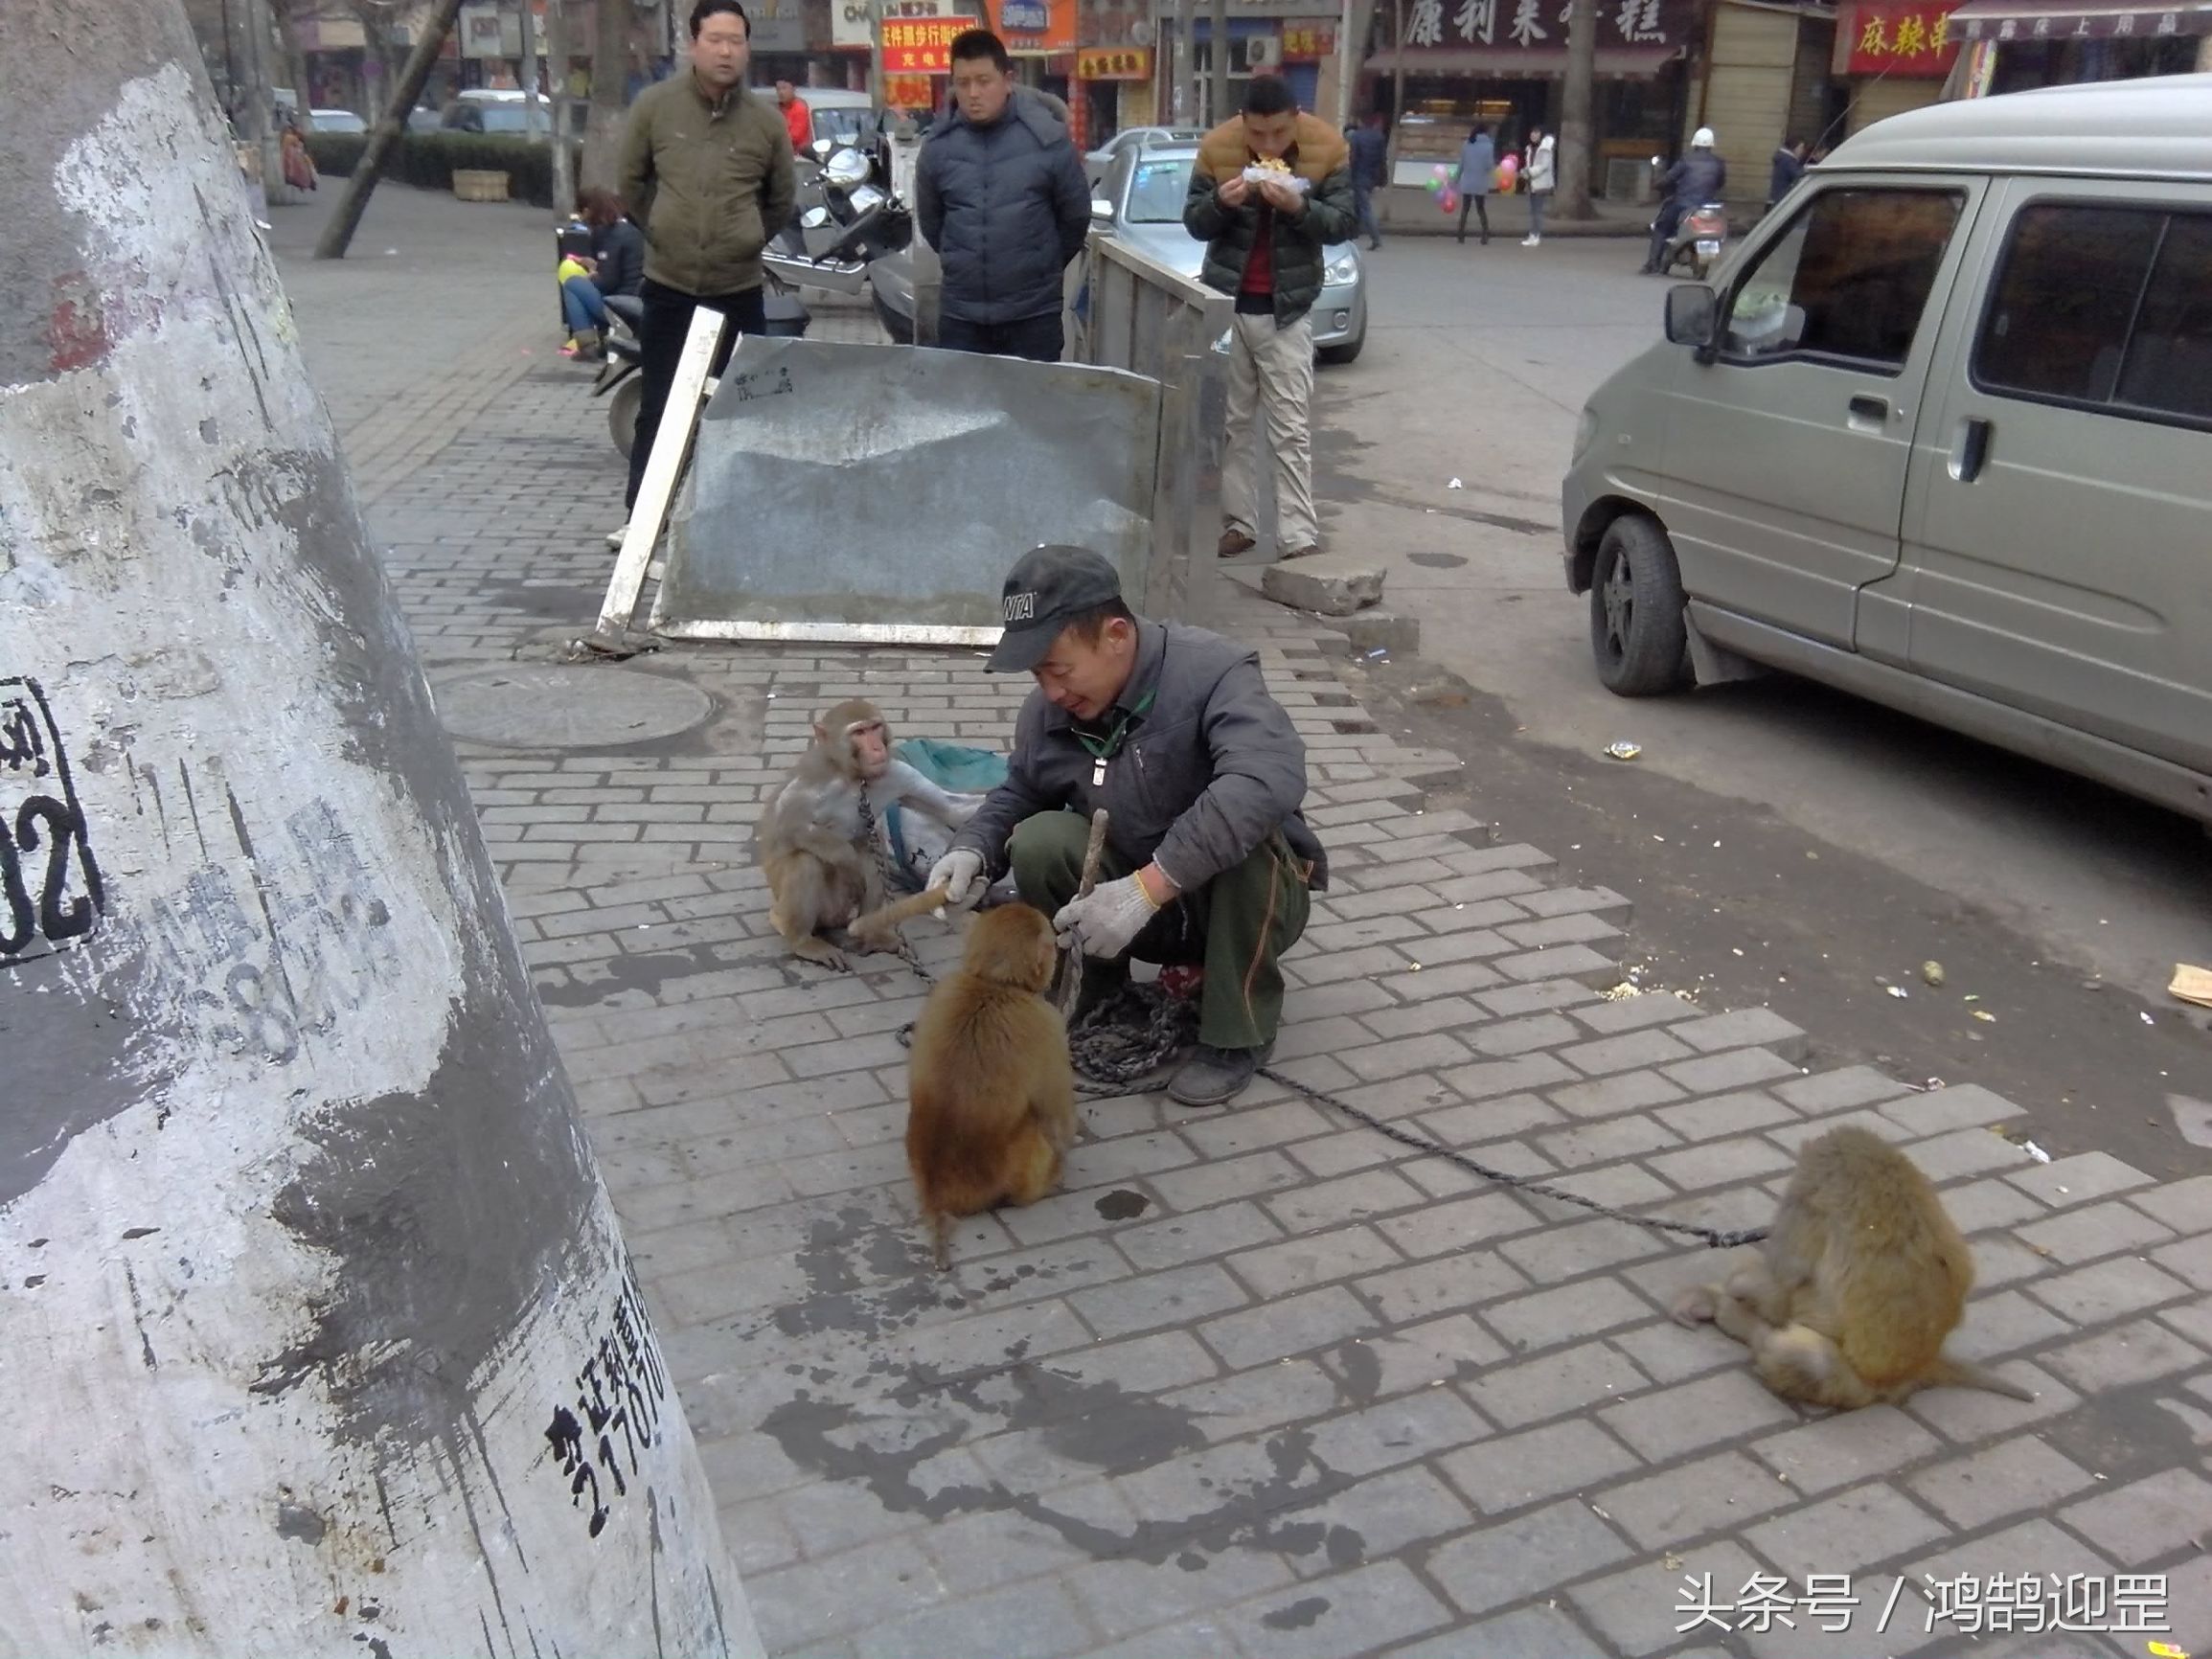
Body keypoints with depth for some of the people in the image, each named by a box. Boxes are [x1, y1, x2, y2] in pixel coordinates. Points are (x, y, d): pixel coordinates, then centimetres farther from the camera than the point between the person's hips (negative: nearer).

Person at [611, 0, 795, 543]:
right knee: (657, 408, 8)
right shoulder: (654, 105, -3)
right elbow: (631, 182, 9)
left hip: (740, 289, 1)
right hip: (668, 285, 0)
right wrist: (664, 232, 12)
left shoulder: (767, 121, 0)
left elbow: (782, 200, 15)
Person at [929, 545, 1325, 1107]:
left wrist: (1148, 886, -49)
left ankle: (1239, 1032, -17)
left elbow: (1268, 780, -46)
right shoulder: (1047, 712, -8)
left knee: (1246, 831, -36)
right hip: (1139, 904, 4)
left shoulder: (1211, 672, -28)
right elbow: (1016, 794, 11)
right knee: (1039, 841, -21)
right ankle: (1091, 980, 5)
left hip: (1250, 896, -4)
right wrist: (974, 850, -13)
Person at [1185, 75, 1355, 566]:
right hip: (1226, 302, 2)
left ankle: (1300, 537, -3)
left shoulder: (1327, 148, -9)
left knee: (1292, 430, -3)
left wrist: (1300, 206, -27)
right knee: (1231, 422, 7)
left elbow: (1343, 224, -9)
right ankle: (1238, 523, 16)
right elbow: (1193, 222, 0)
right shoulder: (1216, 146, -6)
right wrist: (1221, 201, -21)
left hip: (1286, 308, -2)